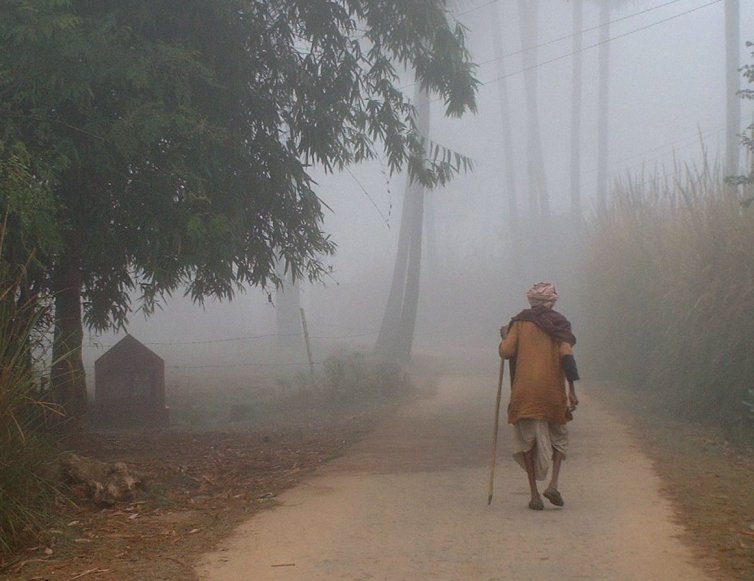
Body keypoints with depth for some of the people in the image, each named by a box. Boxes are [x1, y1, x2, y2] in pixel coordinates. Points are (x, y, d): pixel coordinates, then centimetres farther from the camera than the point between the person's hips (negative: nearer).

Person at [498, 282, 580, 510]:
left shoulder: (520, 322, 5)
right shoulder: (559, 323, 6)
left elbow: (506, 351, -4)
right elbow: (566, 355, -6)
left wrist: (505, 336, 18)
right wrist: (572, 390, -6)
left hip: (524, 393, 0)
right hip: (552, 391, 0)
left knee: (527, 440, 6)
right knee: (558, 436, 16)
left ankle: (534, 494, 2)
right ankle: (553, 484, -2)